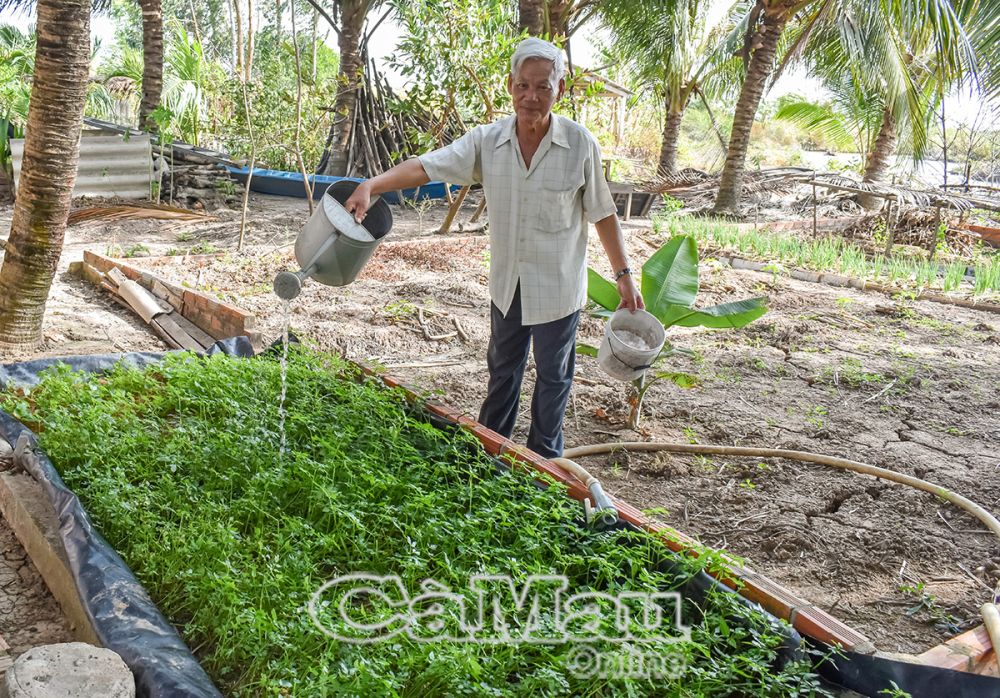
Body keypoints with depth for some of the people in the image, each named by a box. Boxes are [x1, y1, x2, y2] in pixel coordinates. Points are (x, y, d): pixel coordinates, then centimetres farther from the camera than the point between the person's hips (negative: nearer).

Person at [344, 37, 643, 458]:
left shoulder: (580, 145, -13)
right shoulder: (487, 141, -9)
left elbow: (602, 214, -4)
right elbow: (426, 166, -18)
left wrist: (623, 274, -3)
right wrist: (370, 186, -33)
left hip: (558, 285, -3)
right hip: (507, 282, 3)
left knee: (553, 374, 12)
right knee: (502, 369, 20)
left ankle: (544, 459, 30)